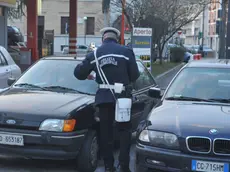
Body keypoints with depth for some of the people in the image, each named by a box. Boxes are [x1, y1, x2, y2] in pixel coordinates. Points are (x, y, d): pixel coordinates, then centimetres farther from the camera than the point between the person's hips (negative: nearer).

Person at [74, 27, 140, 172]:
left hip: (103, 97, 2)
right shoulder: (126, 51, 1)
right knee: (124, 130, 10)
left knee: (106, 132, 11)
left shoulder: (95, 54, 7)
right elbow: (135, 74, 0)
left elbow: (79, 73, 9)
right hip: (122, 96, -1)